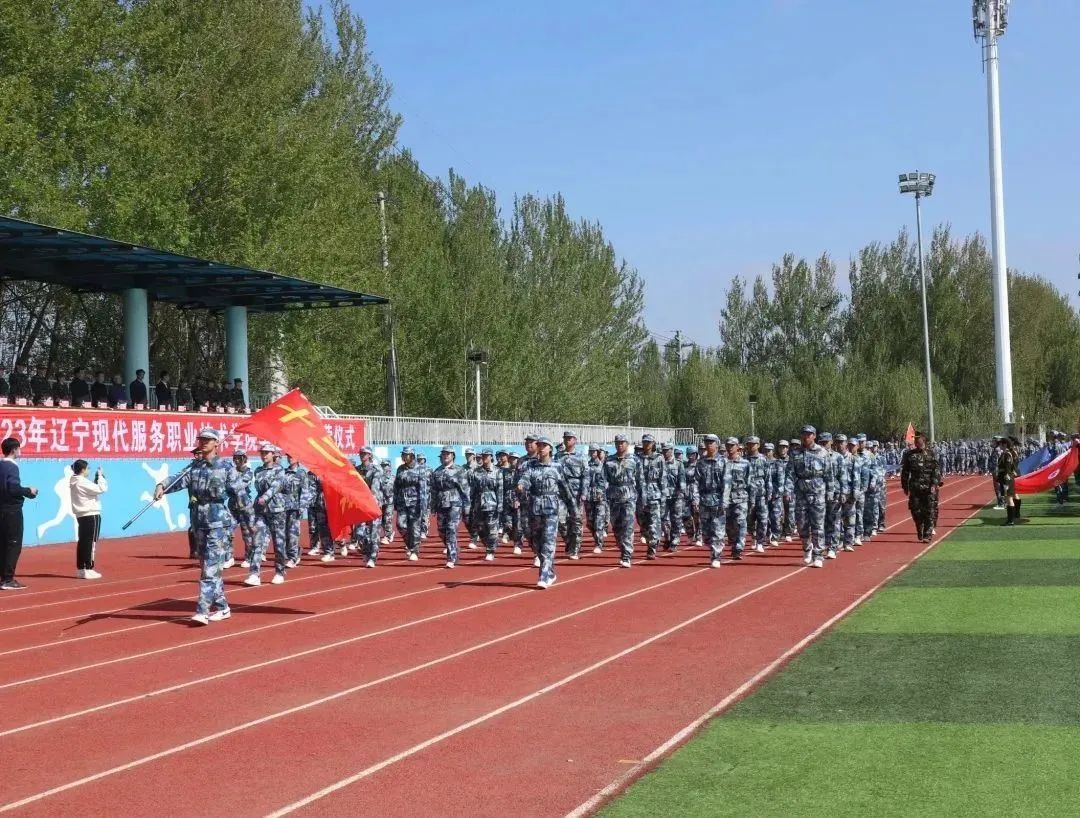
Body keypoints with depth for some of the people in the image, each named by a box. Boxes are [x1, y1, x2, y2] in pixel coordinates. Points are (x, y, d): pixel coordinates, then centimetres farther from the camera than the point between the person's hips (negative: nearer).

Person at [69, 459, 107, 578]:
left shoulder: (75, 482, 11)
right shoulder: (83, 482, -17)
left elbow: (92, 489, 14)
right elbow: (102, 489, -19)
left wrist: (97, 478, 6)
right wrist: (100, 475, -8)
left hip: (82, 515, 9)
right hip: (91, 515, -9)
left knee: (83, 542, 12)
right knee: (91, 543, -6)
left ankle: (80, 569, 15)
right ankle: (88, 570, -7)